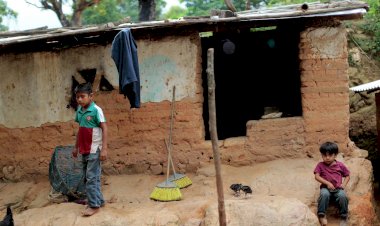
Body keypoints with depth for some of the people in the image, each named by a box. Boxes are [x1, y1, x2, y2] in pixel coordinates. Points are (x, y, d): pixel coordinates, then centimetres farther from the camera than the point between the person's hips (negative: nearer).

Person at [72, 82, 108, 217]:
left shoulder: (96, 110, -14)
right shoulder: (79, 111, 7)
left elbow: (104, 129, -14)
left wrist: (104, 149, -18)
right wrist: (76, 147, 20)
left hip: (94, 150, -7)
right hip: (84, 150, 7)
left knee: (92, 178, -6)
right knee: (88, 177, 14)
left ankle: (94, 205, 2)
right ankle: (98, 200, 25)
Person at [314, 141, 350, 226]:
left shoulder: (340, 165, 9)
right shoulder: (320, 165, 7)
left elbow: (347, 176, 16)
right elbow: (317, 176, -2)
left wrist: (344, 184, -4)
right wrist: (327, 183, -15)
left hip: (338, 188, 1)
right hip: (326, 187, -1)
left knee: (343, 196, -32)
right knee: (324, 194, -37)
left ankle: (343, 217, -16)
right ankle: (321, 215, -24)